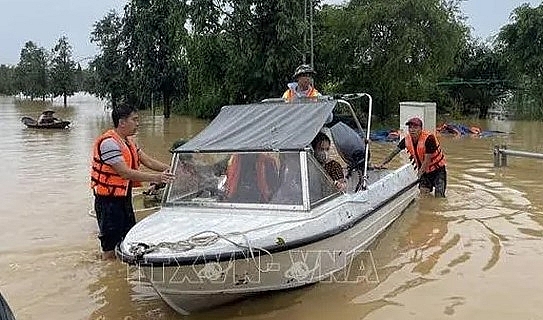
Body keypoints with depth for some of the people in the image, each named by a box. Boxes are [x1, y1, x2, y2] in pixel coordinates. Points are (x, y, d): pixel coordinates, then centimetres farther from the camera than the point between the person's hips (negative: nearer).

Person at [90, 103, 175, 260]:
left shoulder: (128, 141, 11)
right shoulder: (108, 142, -20)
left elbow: (147, 160, 11)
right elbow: (125, 173, -26)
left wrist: (170, 169, -1)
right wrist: (156, 178, -27)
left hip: (124, 197, 10)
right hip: (108, 200, -10)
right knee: (110, 247, 0)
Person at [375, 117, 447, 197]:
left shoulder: (428, 138, -28)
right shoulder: (407, 139, -11)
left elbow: (427, 161, -28)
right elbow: (394, 152, -1)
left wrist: (418, 175, -31)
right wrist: (381, 164, -7)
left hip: (438, 170, -5)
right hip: (424, 170, 5)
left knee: (439, 197, -11)